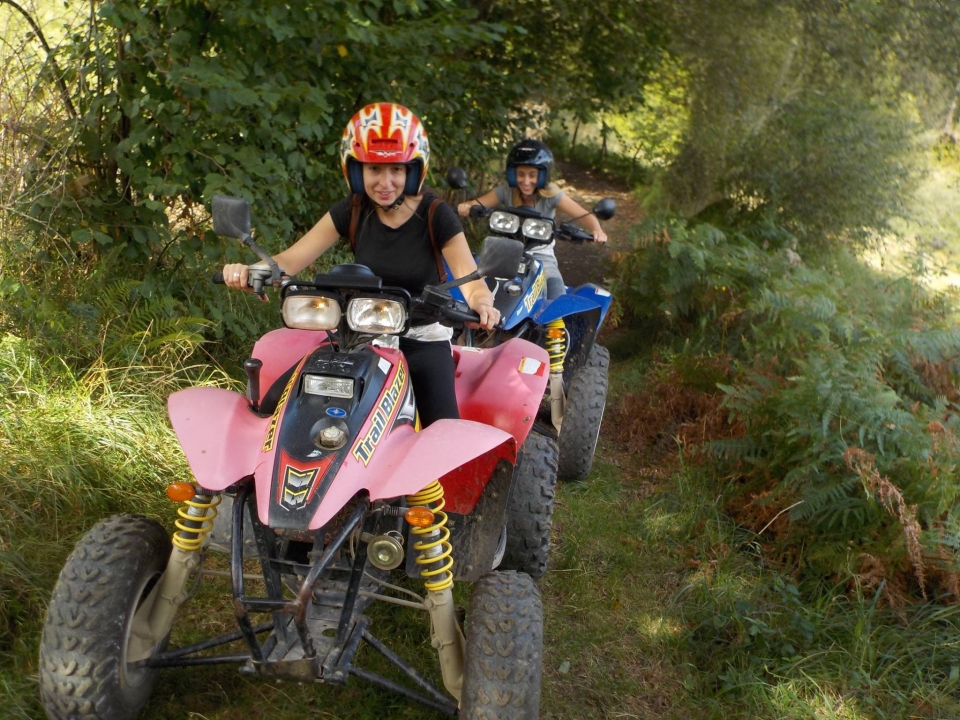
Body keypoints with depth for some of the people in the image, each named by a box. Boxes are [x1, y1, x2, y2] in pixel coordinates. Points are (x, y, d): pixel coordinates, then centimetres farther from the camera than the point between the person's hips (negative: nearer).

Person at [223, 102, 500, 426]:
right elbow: (291, 258, -11)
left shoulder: (434, 214, -14)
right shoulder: (352, 212, -6)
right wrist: (250, 271, -32)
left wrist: (481, 304, -43)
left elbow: (471, 281, -19)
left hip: (424, 340, -2)